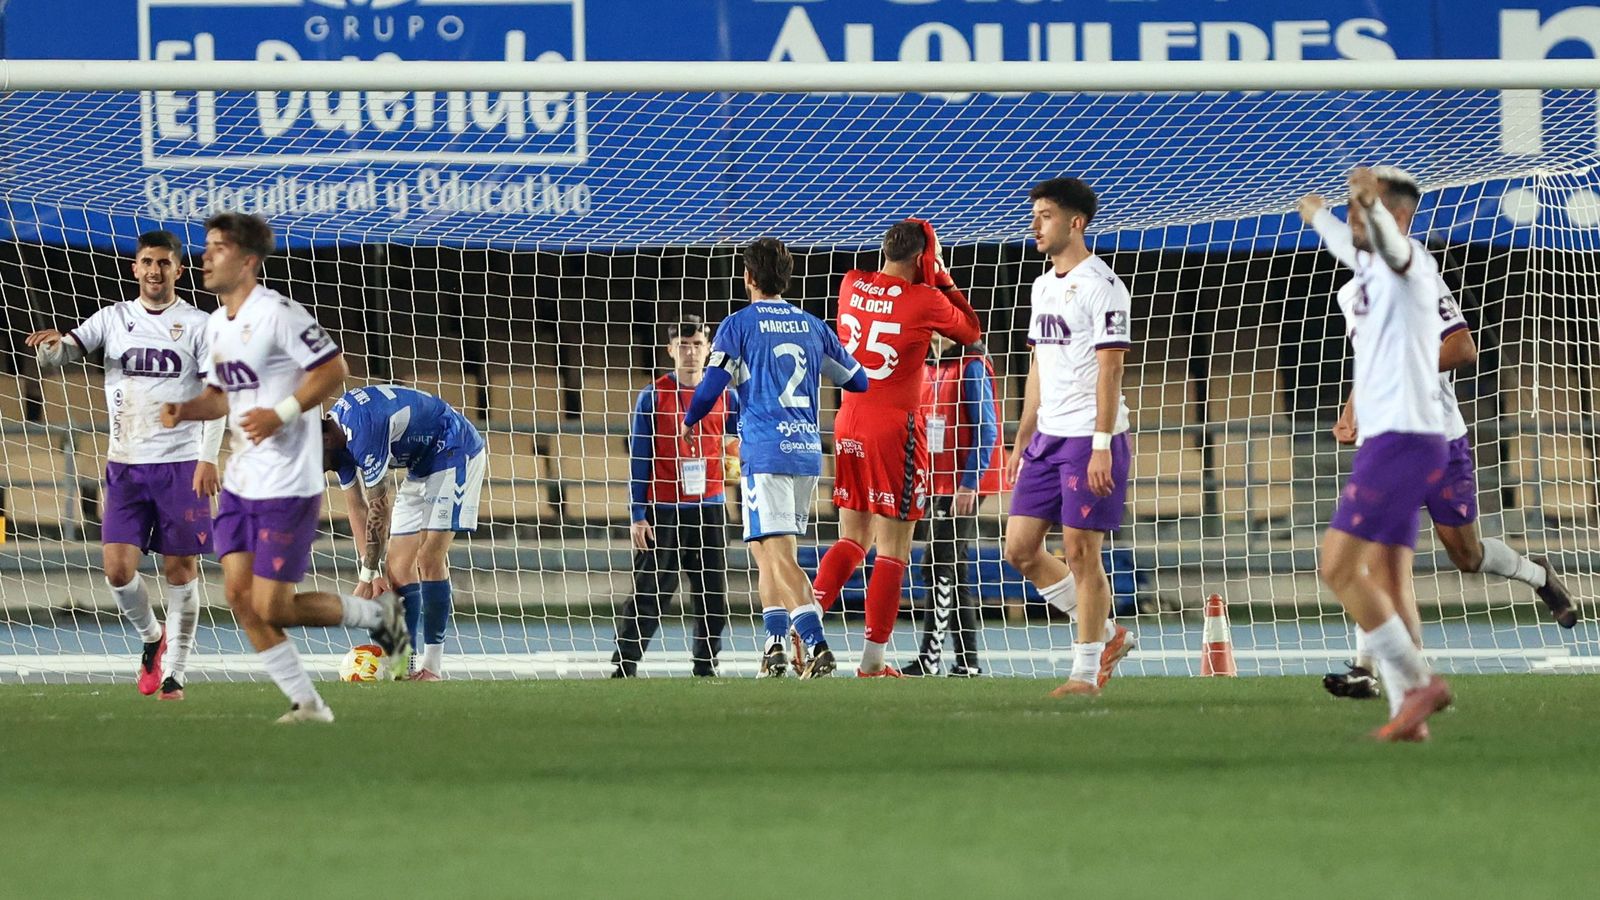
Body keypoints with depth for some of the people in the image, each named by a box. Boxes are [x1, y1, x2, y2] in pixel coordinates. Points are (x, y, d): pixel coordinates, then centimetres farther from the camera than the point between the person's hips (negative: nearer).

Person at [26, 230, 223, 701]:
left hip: (182, 463, -2)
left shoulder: (197, 325, 1)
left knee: (180, 569, 0)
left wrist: (208, 457, -10)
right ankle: (151, 639, 21)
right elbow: (56, 356, 0)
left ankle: (173, 673, 9)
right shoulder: (113, 318, 7)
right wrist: (53, 343, -25)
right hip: (126, 464, 2)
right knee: (117, 568, -6)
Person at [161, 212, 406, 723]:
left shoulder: (277, 314, -15)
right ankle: (306, 704, 9)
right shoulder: (217, 324, 11)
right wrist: (185, 410, 2)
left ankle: (377, 613, 15)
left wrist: (282, 414, -24)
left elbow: (333, 370, -16)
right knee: (239, 595, 1)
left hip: (287, 485, -9)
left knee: (272, 607, -8)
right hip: (241, 484, 9)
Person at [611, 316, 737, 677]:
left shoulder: (723, 396, 7)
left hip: (710, 510, 3)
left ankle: (706, 663, 13)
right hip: (663, 511, -3)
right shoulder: (653, 396, 0)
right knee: (649, 591, -5)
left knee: (713, 593, 4)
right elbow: (639, 459, 1)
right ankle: (625, 662, 0)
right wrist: (637, 516, -4)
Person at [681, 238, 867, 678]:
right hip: (808, 450, 6)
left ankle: (817, 645, -25)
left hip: (765, 452, -6)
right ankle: (775, 645, 16)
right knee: (767, 549, 19)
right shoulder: (812, 326, 14)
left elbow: (712, 385, -7)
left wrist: (689, 422, 15)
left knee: (779, 556, -10)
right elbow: (858, 381, 21)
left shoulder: (739, 325, -1)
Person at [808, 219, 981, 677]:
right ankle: (873, 661, 1)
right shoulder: (925, 300, -11)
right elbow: (970, 331, 7)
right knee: (893, 549, 1)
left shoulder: (851, 285, 4)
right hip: (895, 428, -6)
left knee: (854, 537, 18)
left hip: (848, 423, 6)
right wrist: (943, 282, 12)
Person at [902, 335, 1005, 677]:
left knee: (941, 568, -13)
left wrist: (969, 483, -19)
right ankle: (967, 659, 12)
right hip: (935, 483, 9)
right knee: (953, 572, 9)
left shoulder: (972, 366, -9)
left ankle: (929, 657, -15)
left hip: (962, 486, -9)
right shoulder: (933, 370, 14)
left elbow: (986, 430, -14)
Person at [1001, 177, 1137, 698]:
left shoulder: (1100, 286, -11)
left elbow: (1110, 368, -15)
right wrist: (1021, 441, 19)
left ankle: (1086, 673, 2)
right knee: (1021, 548, 4)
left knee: (1081, 553, -6)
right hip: (1047, 437, 9)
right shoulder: (1043, 286, 16)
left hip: (1090, 439, -9)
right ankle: (1106, 634, 18)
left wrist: (1102, 447, -20)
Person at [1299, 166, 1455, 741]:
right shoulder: (1374, 268, 17)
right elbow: (1352, 247, 43)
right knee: (1386, 590, 7)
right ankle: (1411, 713, 5)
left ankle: (1418, 681, -13)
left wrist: (1372, 202, -57)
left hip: (1401, 440, -10)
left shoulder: (1412, 267, -10)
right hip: (1390, 440, 10)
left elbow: (1390, 242, -35)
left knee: (1338, 568, -14)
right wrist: (1318, 216, 63)